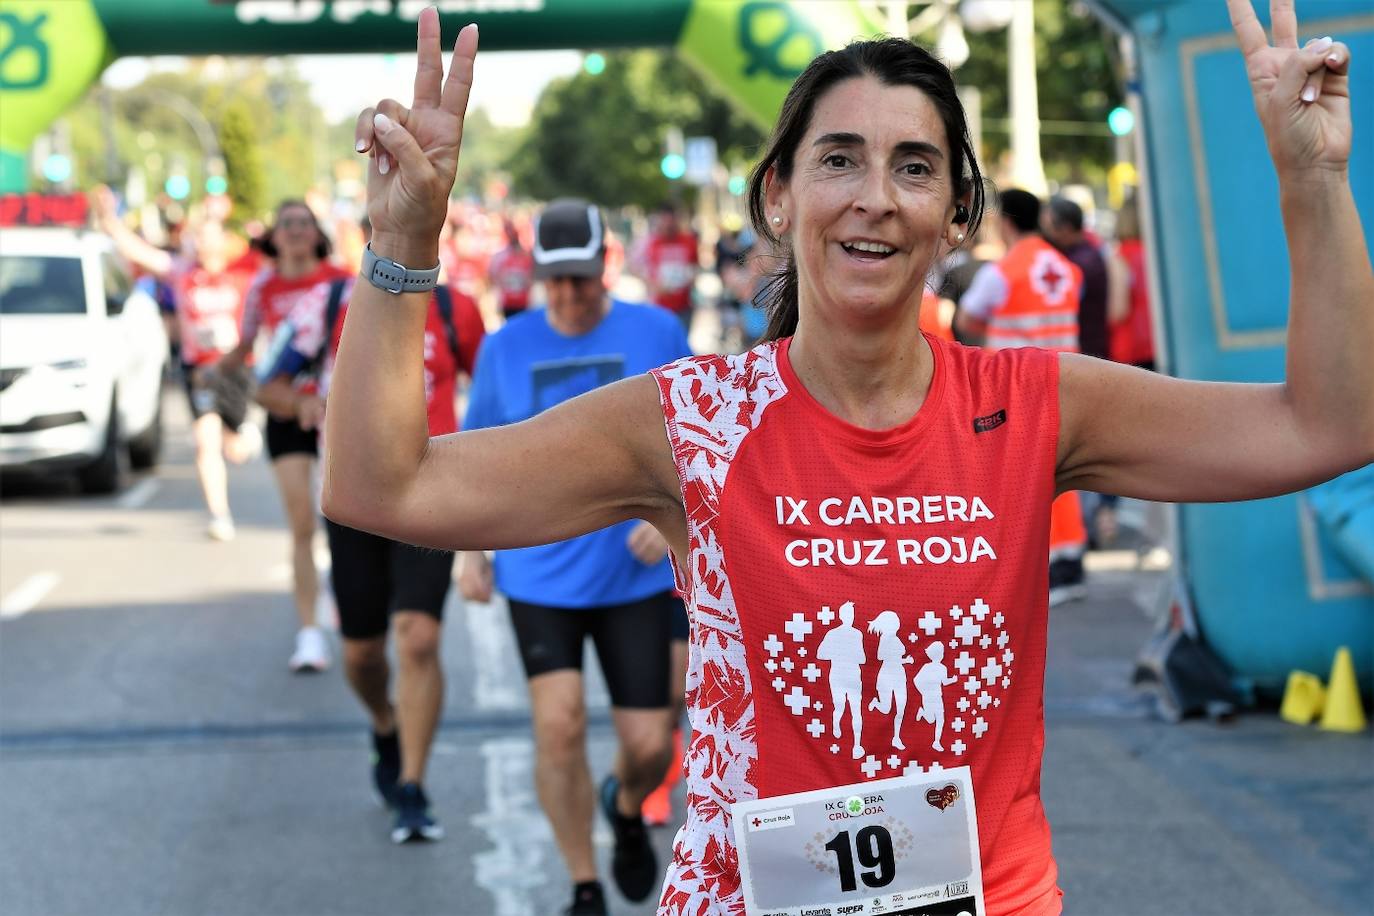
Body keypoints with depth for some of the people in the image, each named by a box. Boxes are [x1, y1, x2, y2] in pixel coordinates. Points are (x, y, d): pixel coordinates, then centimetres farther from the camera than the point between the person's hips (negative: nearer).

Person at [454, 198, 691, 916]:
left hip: (636, 575, 0)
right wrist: (472, 551, 8)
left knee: (650, 743, 1)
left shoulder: (657, 333, -2)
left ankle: (626, 809, 38)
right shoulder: (505, 348, 2)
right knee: (559, 723, -13)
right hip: (538, 572, 0)